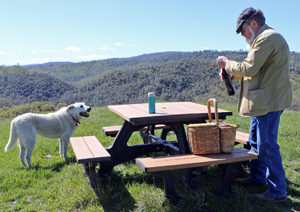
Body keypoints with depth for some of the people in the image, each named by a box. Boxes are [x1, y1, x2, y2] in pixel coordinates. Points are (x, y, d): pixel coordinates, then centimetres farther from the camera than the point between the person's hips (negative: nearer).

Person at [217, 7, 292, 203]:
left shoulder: (268, 38, -16)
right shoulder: (264, 38, 20)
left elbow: (249, 68, -21)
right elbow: (254, 70, 24)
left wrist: (227, 64, -5)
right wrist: (233, 74, 11)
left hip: (269, 100, -11)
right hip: (263, 100, 11)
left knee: (267, 144, -6)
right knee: (255, 140, 19)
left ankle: (278, 192, 6)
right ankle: (257, 177, 35)